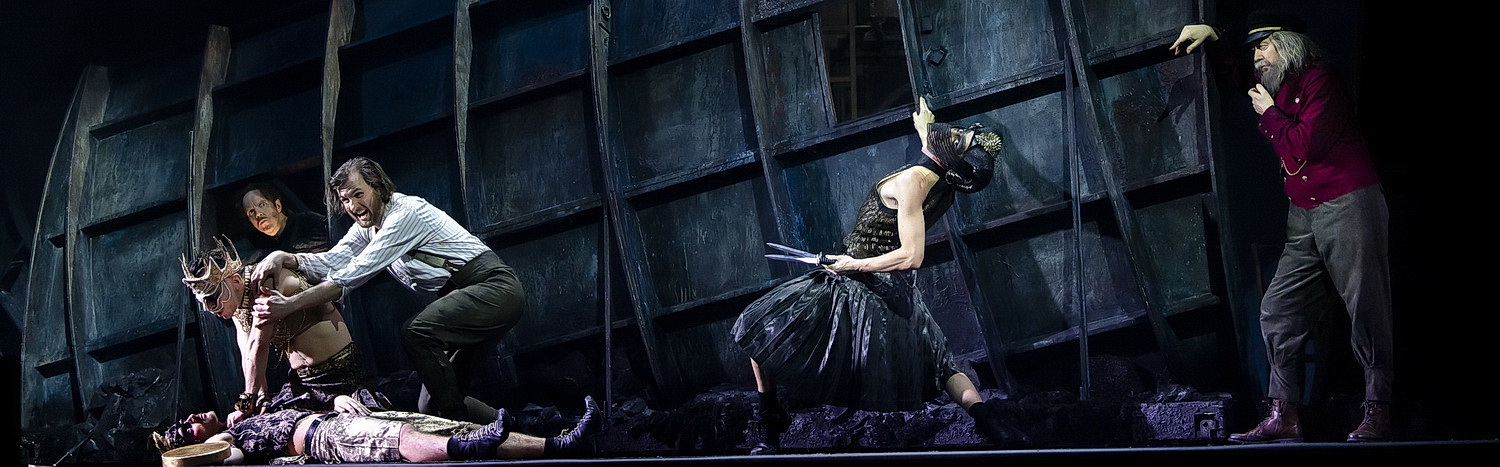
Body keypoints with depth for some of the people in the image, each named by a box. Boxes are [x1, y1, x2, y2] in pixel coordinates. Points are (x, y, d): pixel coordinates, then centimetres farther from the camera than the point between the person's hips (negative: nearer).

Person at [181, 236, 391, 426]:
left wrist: (247, 403, -23)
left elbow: (258, 346, -23)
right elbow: (248, 356, 3)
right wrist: (262, 399, -12)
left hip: (340, 370, -9)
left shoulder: (268, 282, -21)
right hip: (299, 381, 9)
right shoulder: (235, 305, 7)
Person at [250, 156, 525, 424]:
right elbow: (332, 262, 5)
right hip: (463, 296, 9)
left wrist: (289, 305, -25)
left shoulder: (405, 213, -19)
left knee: (417, 332, -31)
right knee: (431, 409, 3)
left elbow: (355, 274, -23)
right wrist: (283, 258, -13)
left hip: (493, 286, -9)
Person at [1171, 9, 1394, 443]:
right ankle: (1283, 415, 3)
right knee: (1277, 310, 1)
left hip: (1348, 206, -9)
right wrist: (1211, 34, 22)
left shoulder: (1319, 80, -8)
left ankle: (1377, 415, -5)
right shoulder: (1276, 85, 17)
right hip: (1304, 216, 9)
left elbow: (1308, 144, -19)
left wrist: (1269, 114, -5)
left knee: (1366, 310, -8)